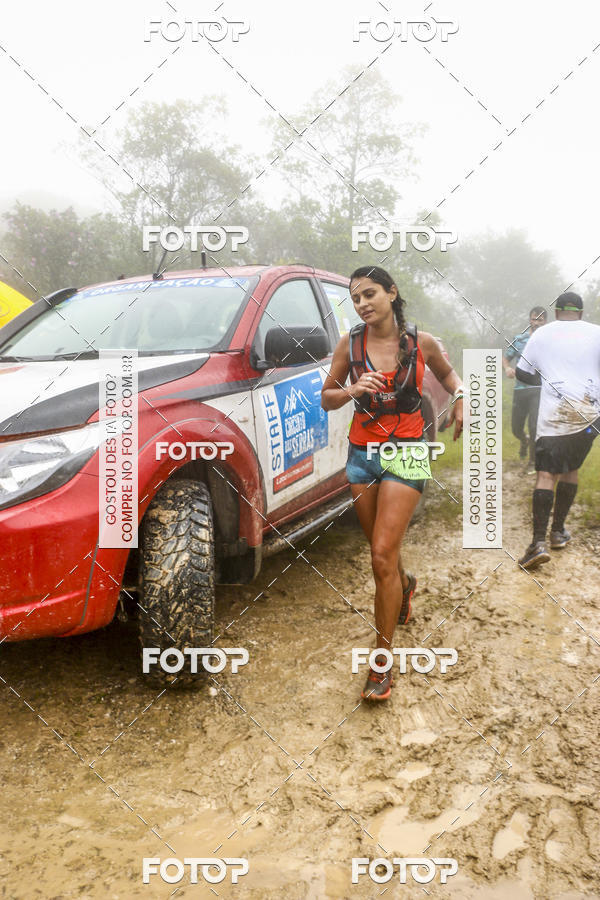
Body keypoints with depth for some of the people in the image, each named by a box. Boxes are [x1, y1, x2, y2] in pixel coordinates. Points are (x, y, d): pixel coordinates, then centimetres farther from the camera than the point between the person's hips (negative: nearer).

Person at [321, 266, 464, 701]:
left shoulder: (422, 343, -3)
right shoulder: (350, 345, -1)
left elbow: (447, 373, 17)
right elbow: (326, 398, 4)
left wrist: (460, 397, -3)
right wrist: (351, 391, -17)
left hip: (406, 455, -3)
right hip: (363, 453, 3)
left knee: (383, 557, -11)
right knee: (383, 549, 17)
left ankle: (382, 662, 1)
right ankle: (405, 584, 54)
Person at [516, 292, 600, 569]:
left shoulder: (541, 334, 7)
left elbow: (522, 372, 13)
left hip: (553, 414, -2)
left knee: (546, 474, -7)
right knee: (571, 469, 17)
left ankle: (539, 541, -19)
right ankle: (558, 531, 23)